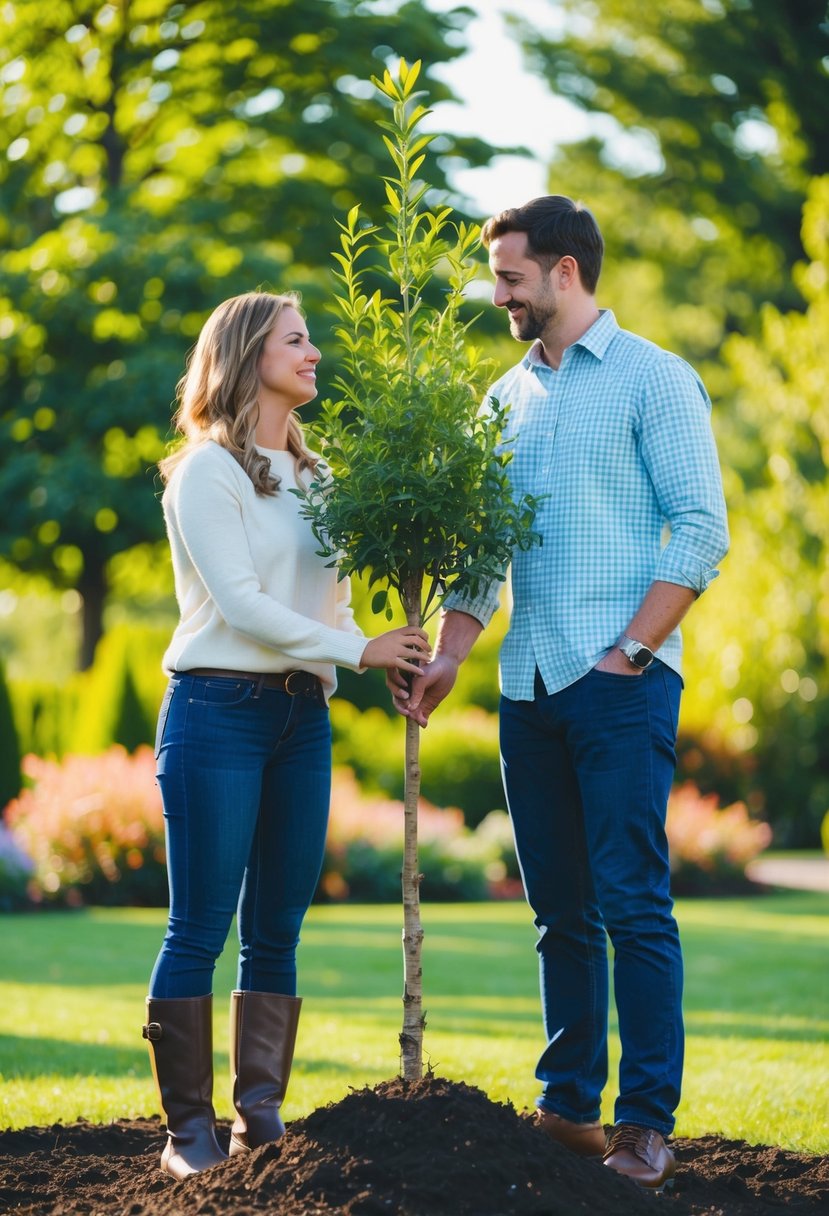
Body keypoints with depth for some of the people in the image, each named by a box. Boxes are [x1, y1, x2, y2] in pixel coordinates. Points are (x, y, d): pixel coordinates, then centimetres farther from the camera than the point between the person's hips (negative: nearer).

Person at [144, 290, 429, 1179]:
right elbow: (240, 604, -13)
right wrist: (359, 650, -14)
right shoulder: (208, 471, -5)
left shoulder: (310, 475, 17)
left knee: (276, 931, 6)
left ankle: (260, 1119, 9)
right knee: (199, 930, -4)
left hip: (301, 714, 7)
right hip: (218, 709, -7)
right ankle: (189, 1130, -1)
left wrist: (387, 660, -1)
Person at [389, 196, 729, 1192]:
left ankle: (646, 1124, -6)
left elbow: (700, 530, -7)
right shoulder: (508, 397, 17)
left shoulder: (652, 379, -1)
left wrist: (630, 651, -13)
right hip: (529, 687, 6)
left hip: (621, 681, -6)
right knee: (559, 910, 9)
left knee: (632, 904, -8)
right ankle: (568, 1108, 14)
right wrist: (448, 655, 4)